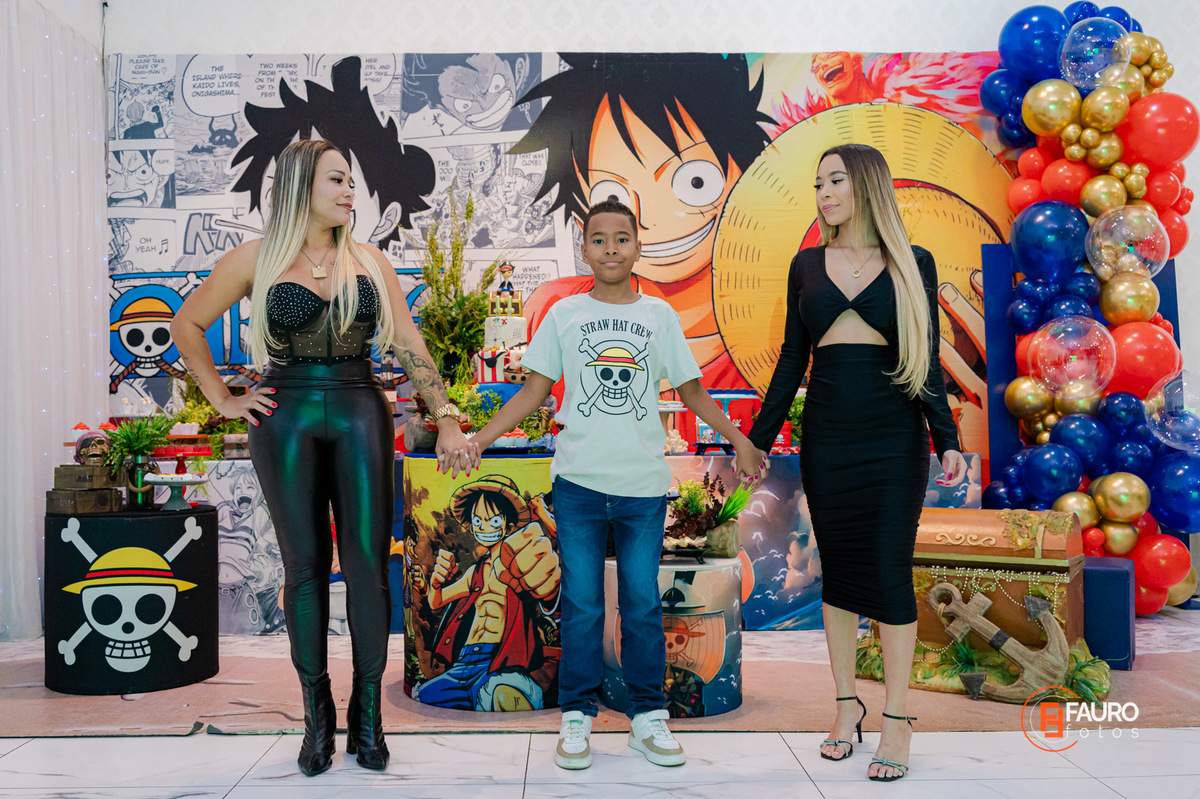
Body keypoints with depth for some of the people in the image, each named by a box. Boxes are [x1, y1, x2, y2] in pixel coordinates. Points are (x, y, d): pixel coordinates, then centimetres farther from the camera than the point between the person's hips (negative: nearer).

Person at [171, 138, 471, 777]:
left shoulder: (369, 262, 9)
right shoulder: (257, 259, 3)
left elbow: (409, 346, 6)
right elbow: (187, 324, 12)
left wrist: (446, 418, -2)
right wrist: (222, 400, 4)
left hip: (360, 416, 1)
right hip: (287, 418, -1)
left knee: (368, 564, -2)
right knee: (305, 566, 4)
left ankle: (367, 717, 11)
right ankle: (316, 717, 17)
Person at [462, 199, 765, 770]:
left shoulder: (660, 315, 7)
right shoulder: (564, 314, 6)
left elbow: (692, 390, 12)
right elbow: (535, 390, 7)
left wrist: (739, 441, 6)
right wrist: (480, 438, -2)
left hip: (643, 484, 1)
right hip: (579, 482, 0)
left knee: (643, 605, 6)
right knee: (581, 605, 4)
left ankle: (647, 717, 20)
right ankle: (576, 717, 18)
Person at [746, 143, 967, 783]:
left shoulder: (912, 264, 4)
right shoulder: (808, 265, 10)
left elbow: (927, 363, 4)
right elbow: (792, 360, 11)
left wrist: (947, 439, -5)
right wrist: (759, 439, 8)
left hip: (894, 438, -2)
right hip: (826, 436, 2)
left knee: (889, 571, -2)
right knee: (837, 568, 7)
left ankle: (896, 719, 11)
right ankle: (846, 705, 22)